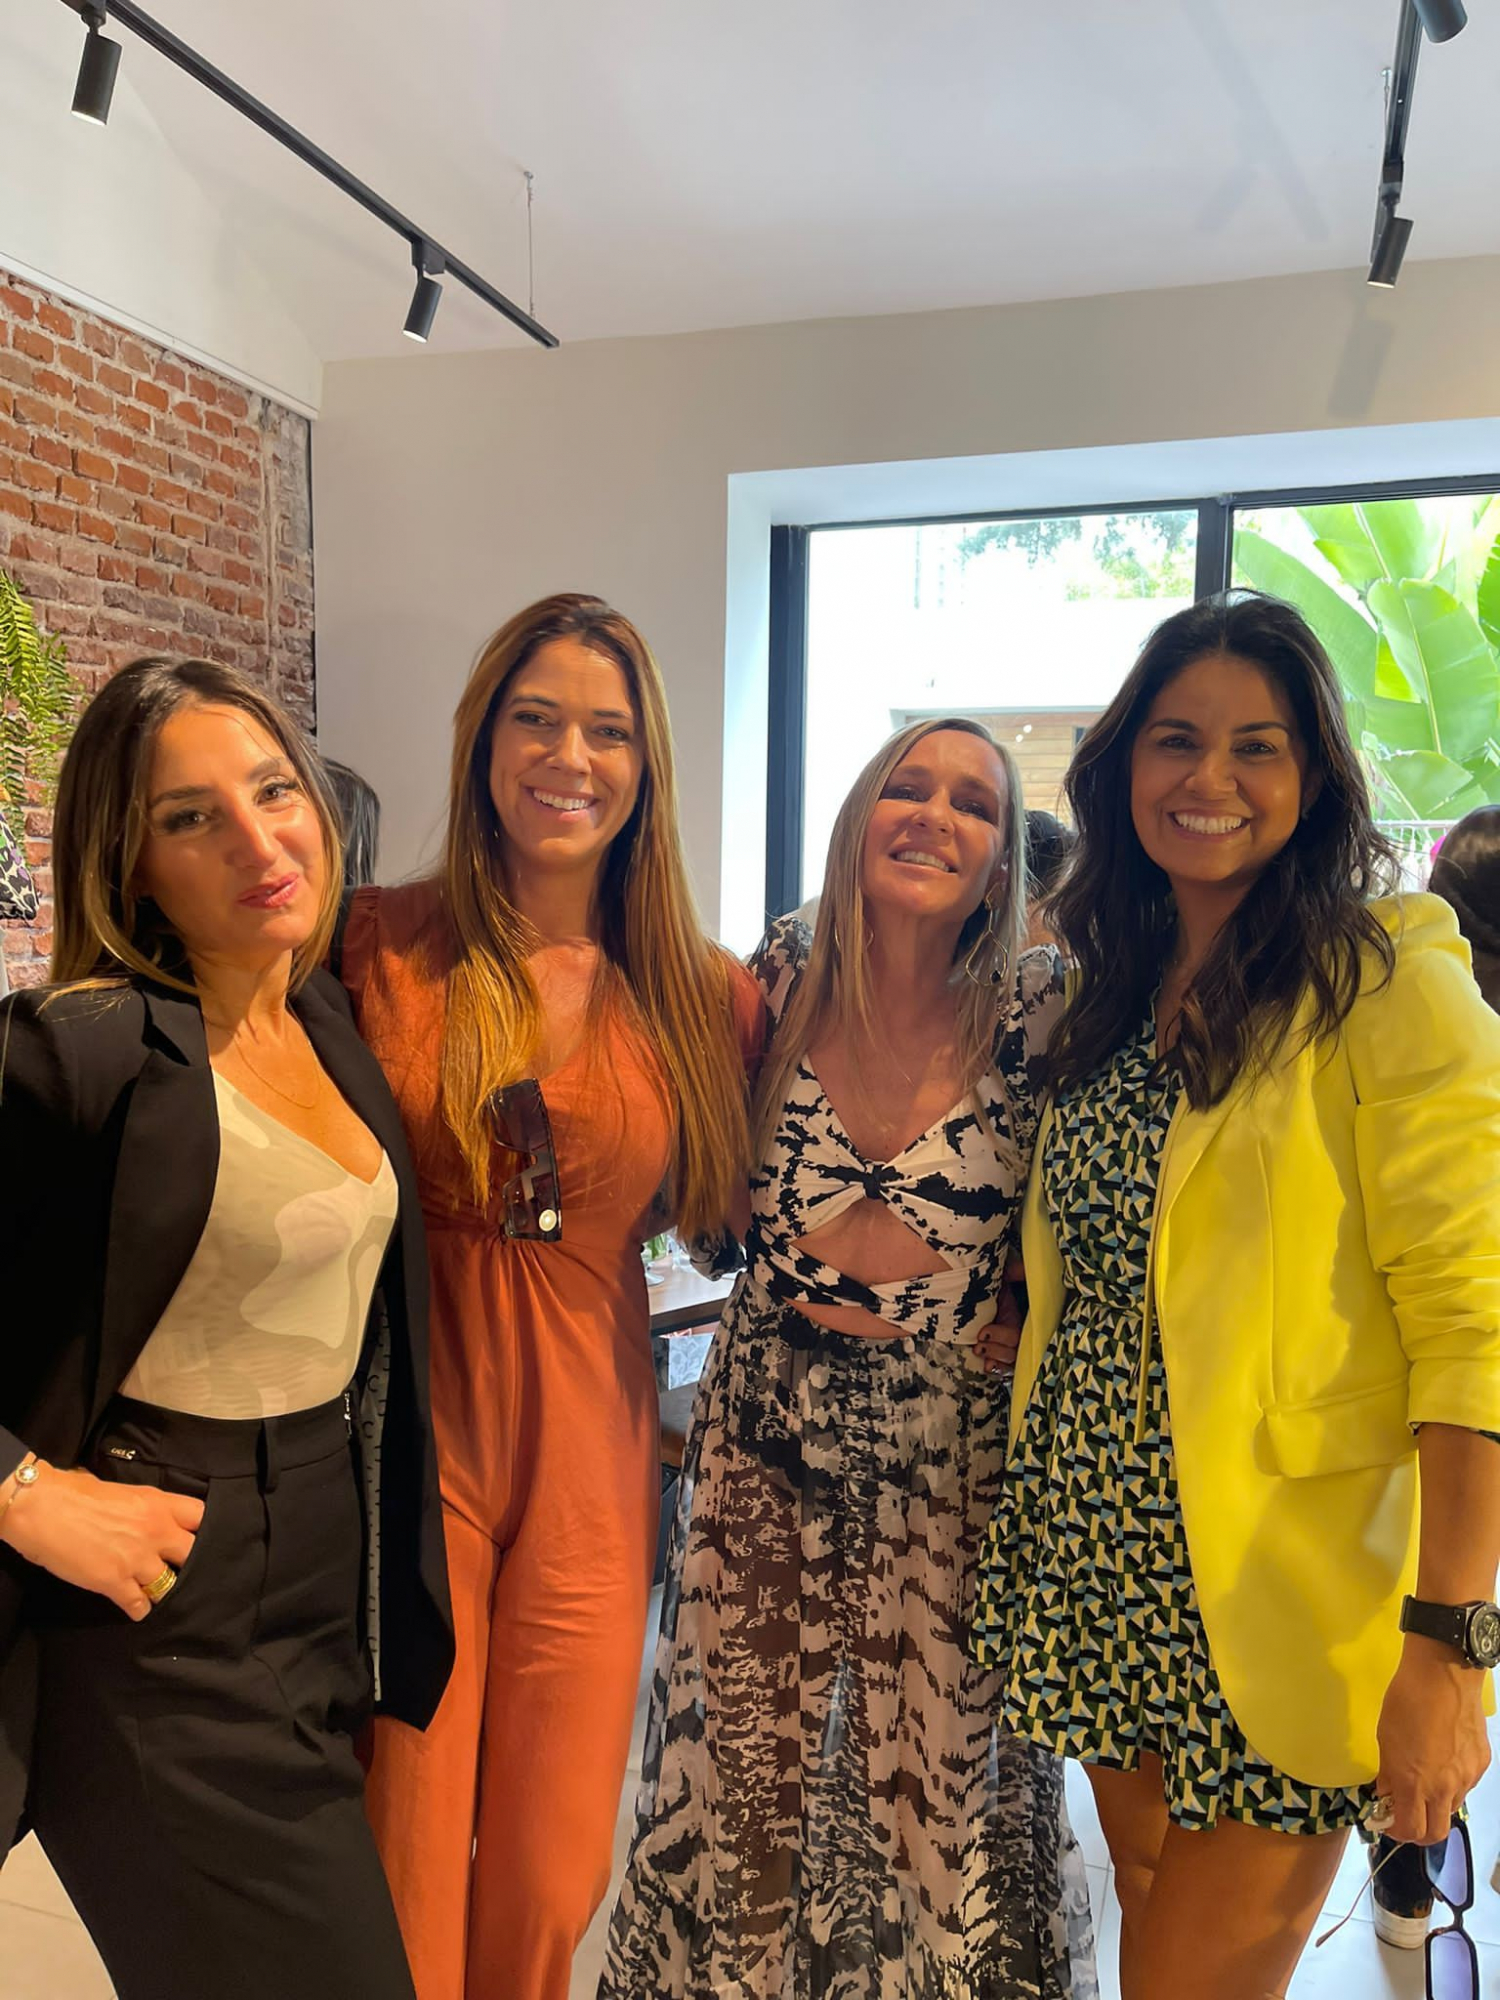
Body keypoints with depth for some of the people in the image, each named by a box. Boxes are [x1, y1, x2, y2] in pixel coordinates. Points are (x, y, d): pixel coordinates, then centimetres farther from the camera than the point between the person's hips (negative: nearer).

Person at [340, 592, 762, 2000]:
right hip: (406, 1445, -1)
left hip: (588, 1460, 2)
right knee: (404, 1868, 10)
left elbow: (722, 1210, 12)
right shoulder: (380, 945, -5)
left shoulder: (710, 998, 0)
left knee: (552, 1877, 15)